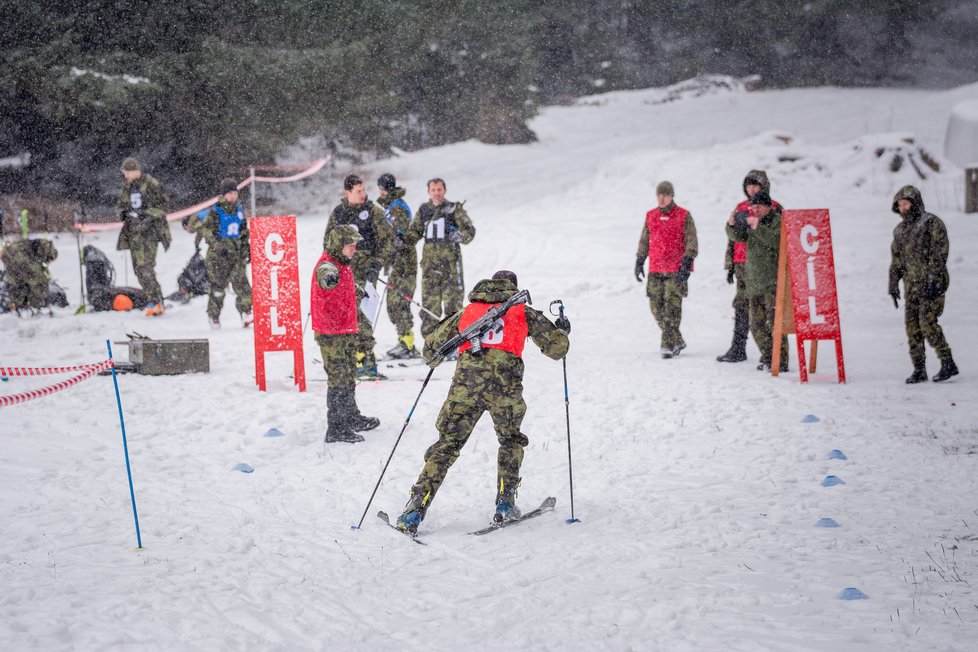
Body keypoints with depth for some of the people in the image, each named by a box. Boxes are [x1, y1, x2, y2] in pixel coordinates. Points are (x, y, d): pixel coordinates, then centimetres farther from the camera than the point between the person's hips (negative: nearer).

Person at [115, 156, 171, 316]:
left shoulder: (151, 184, -7)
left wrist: (148, 213, -21)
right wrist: (122, 212, 3)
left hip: (150, 228, -7)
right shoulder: (126, 187, 13)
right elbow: (120, 204, 25)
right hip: (134, 230, 7)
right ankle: (156, 298, 8)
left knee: (145, 266, -18)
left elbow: (162, 204, -7)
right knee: (138, 267, 2)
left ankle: (156, 300, -16)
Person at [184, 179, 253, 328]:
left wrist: (247, 249, 21)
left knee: (240, 282, -9)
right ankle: (214, 316, 13)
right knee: (217, 285, 1)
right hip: (218, 254, -4)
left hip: (237, 253, 4)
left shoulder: (239, 210, 11)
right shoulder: (215, 212, -8)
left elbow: (244, 232, 22)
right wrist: (219, 247, -22)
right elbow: (206, 231, -14)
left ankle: (246, 311, -10)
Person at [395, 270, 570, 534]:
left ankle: (415, 511, -1)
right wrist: (562, 331, 42)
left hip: (466, 382, 1)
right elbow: (557, 348, 20)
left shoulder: (468, 311, 24)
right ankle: (505, 503, 19)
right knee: (511, 441, 26)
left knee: (447, 445, 8)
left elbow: (430, 348, 27)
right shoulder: (524, 312, 19)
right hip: (505, 383, -1)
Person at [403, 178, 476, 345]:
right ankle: (429, 340, 10)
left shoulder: (455, 209, 3)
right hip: (429, 262, 3)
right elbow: (414, 231, 19)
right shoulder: (423, 210, 14)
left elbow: (469, 230, -2)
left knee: (453, 300, -6)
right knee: (429, 302, 3)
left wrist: (461, 236, -23)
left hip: (450, 260, -3)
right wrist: (403, 240, 0)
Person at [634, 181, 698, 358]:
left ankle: (668, 344, -9)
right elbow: (644, 240, 22)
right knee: (656, 307, 3)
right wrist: (639, 262, 18)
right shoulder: (651, 216, 13)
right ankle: (677, 340, 16)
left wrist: (687, 263, -13)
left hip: (676, 270, -5)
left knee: (672, 306, -10)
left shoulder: (684, 216, -1)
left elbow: (691, 241, -4)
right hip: (655, 270, 5)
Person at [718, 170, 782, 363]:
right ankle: (738, 349, 5)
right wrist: (729, 265, 15)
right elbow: (732, 237, 20)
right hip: (743, 265, 4)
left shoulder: (773, 208, 1)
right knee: (742, 305, 3)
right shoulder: (740, 209, 16)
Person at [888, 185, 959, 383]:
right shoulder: (900, 230, 17)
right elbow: (896, 259, 22)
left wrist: (933, 280, -19)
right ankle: (919, 370, 7)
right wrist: (893, 285, 16)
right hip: (911, 283, 7)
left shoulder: (932, 223, -5)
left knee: (927, 322, -14)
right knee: (912, 325, 2)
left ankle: (948, 364, -5)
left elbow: (940, 253, -12)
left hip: (931, 282, -7)